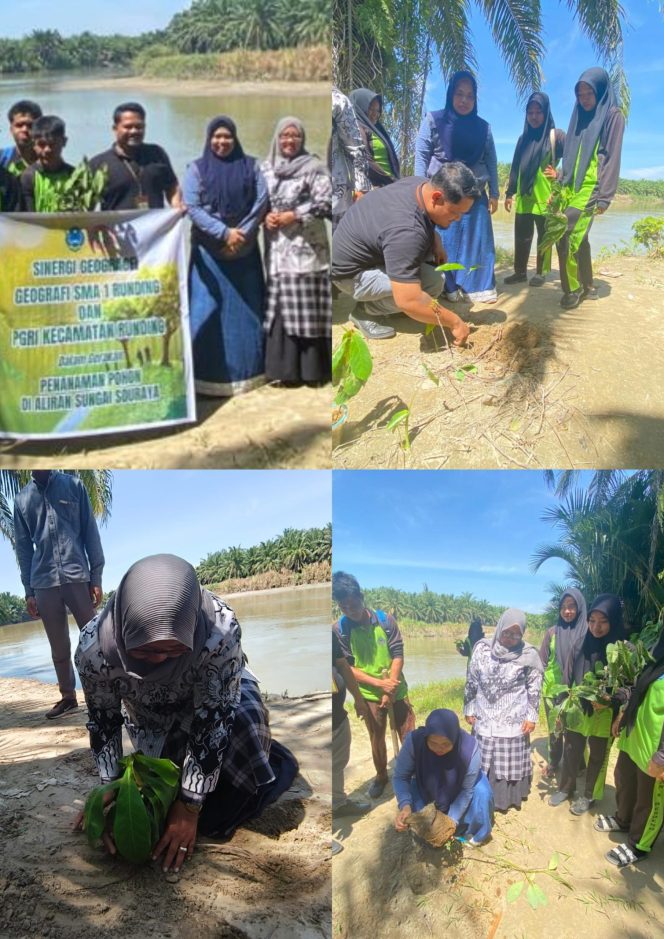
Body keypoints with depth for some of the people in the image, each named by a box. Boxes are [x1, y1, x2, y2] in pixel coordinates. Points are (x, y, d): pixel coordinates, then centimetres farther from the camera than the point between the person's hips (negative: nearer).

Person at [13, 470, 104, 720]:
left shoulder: (73, 485, 6)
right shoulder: (21, 499, 11)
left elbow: (90, 533, 3)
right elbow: (24, 547, 13)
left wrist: (97, 577, -3)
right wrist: (29, 591, 8)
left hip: (78, 576, -2)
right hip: (44, 583, 2)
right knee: (59, 647, 8)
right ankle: (68, 696, 19)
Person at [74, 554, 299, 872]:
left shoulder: (221, 631, -42)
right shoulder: (94, 647, -34)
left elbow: (213, 719, -31)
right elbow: (103, 721, -16)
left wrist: (190, 806, -27)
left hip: (212, 691, -2)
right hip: (150, 711, 2)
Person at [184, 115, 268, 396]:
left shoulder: (250, 166, 7)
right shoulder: (197, 169, 2)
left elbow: (262, 201, -1)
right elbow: (191, 207, -7)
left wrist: (242, 233, -13)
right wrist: (224, 232, -16)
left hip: (245, 250, 2)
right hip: (209, 251, -2)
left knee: (245, 309, 6)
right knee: (208, 309, -3)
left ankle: (246, 371, 17)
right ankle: (208, 376, 3)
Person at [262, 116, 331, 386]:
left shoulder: (314, 168, 2)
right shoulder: (266, 168, 15)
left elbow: (325, 203, -6)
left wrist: (294, 216, -12)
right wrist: (266, 216, -5)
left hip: (306, 246, -4)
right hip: (277, 247, 5)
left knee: (307, 309, -8)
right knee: (280, 309, 1)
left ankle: (311, 370, -3)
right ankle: (286, 368, 7)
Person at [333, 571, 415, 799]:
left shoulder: (385, 620, -11)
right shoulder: (339, 629, -12)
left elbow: (398, 655, -8)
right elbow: (346, 667, -11)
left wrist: (389, 692, -14)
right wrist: (380, 684, -18)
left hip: (397, 692, 0)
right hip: (369, 695, 0)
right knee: (377, 739, 15)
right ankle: (381, 776, 38)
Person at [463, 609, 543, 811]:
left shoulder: (528, 655, -9)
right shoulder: (483, 648, -5)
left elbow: (535, 688, -2)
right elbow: (471, 681, 3)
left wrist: (531, 716, -5)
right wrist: (469, 709, 6)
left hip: (514, 720, -2)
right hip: (485, 718, 2)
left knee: (511, 760, 6)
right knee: (484, 760, 10)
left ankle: (509, 797, 23)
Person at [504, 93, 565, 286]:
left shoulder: (556, 136, -1)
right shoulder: (524, 138, 15)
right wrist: (509, 193, 14)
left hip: (545, 197, -5)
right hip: (523, 197, 5)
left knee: (544, 235, 3)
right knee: (521, 236, 4)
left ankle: (541, 272, 9)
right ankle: (520, 271, 11)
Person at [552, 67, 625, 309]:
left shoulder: (612, 116, -4)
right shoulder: (581, 117, 17)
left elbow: (612, 158, -10)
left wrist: (605, 196, -16)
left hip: (591, 187, -7)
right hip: (573, 186, 7)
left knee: (565, 234, -17)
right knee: (577, 237, 8)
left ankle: (572, 289, -7)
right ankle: (588, 287, 19)